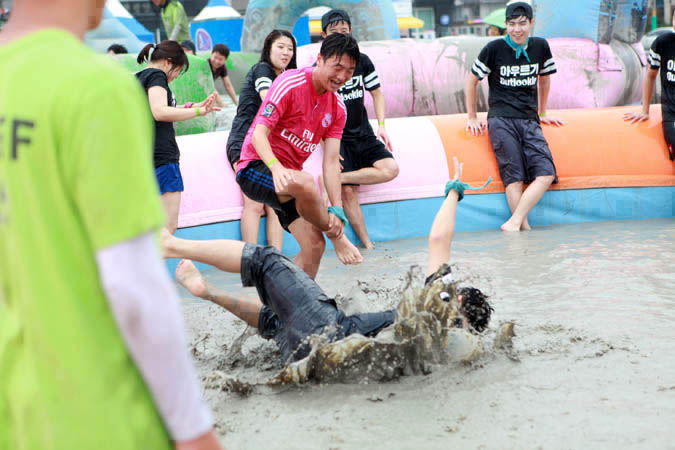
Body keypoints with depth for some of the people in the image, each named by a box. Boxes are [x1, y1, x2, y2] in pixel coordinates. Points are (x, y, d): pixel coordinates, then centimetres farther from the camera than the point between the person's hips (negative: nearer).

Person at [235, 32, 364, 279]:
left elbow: (331, 162, 0)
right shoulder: (290, 83, -14)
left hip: (290, 177, 7)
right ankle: (337, 239, -14)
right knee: (304, 182, -37)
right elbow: (259, 134, -19)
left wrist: (336, 209, -13)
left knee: (314, 245, -6)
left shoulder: (337, 108, 5)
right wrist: (276, 168, -38)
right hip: (255, 167, -7)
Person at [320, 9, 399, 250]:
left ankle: (339, 178, -13)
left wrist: (381, 126, 1)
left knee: (390, 169, -20)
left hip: (364, 135, 4)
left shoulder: (362, 61, 5)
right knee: (348, 192, -13)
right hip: (338, 139, -4)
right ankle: (367, 244, -4)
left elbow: (377, 94, 14)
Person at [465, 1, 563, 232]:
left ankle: (513, 223, -20)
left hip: (530, 121, 4)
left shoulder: (540, 47, 8)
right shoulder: (495, 48, -2)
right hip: (501, 120, -3)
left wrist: (542, 113, 29)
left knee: (546, 174, -16)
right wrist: (472, 118, 9)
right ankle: (524, 228, -19)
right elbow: (472, 80, 8)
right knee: (514, 176, -17)